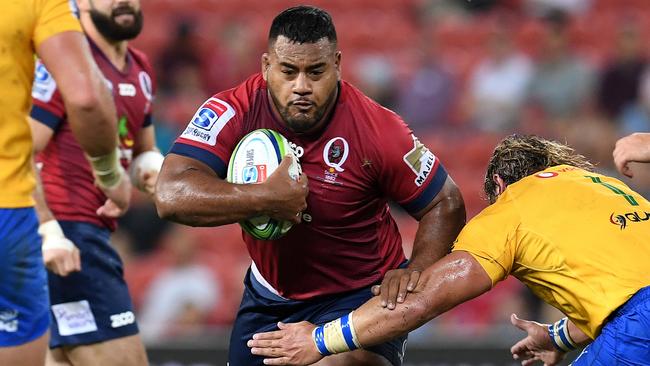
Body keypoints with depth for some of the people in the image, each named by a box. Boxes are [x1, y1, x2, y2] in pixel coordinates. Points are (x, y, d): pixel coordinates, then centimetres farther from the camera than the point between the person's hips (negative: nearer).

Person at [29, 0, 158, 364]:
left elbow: (144, 150, 30)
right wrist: (47, 231, -25)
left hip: (93, 234, 10)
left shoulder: (141, 69, 16)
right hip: (65, 234, -10)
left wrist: (152, 169, 5)